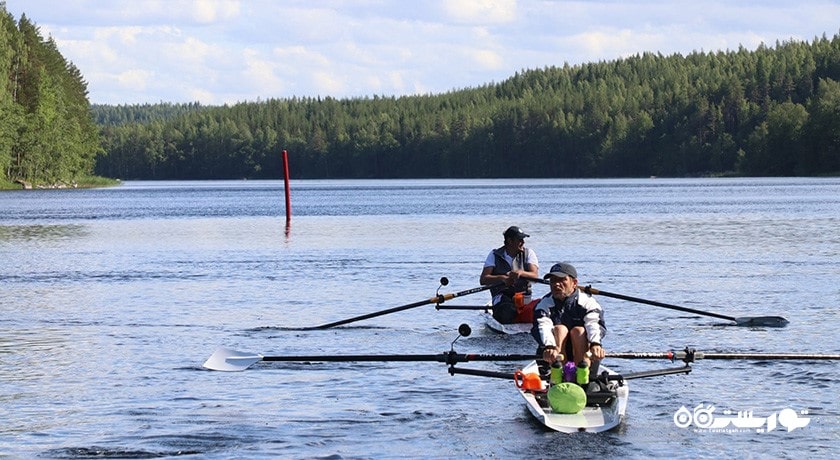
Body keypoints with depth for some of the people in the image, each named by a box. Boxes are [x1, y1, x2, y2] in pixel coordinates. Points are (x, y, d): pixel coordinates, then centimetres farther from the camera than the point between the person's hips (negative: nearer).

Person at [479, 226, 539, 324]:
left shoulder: (528, 253, 9)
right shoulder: (494, 255, 6)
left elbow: (535, 276, -7)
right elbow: (483, 280, -5)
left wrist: (521, 272, -29)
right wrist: (502, 278, -23)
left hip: (523, 296, 2)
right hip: (502, 296, -2)